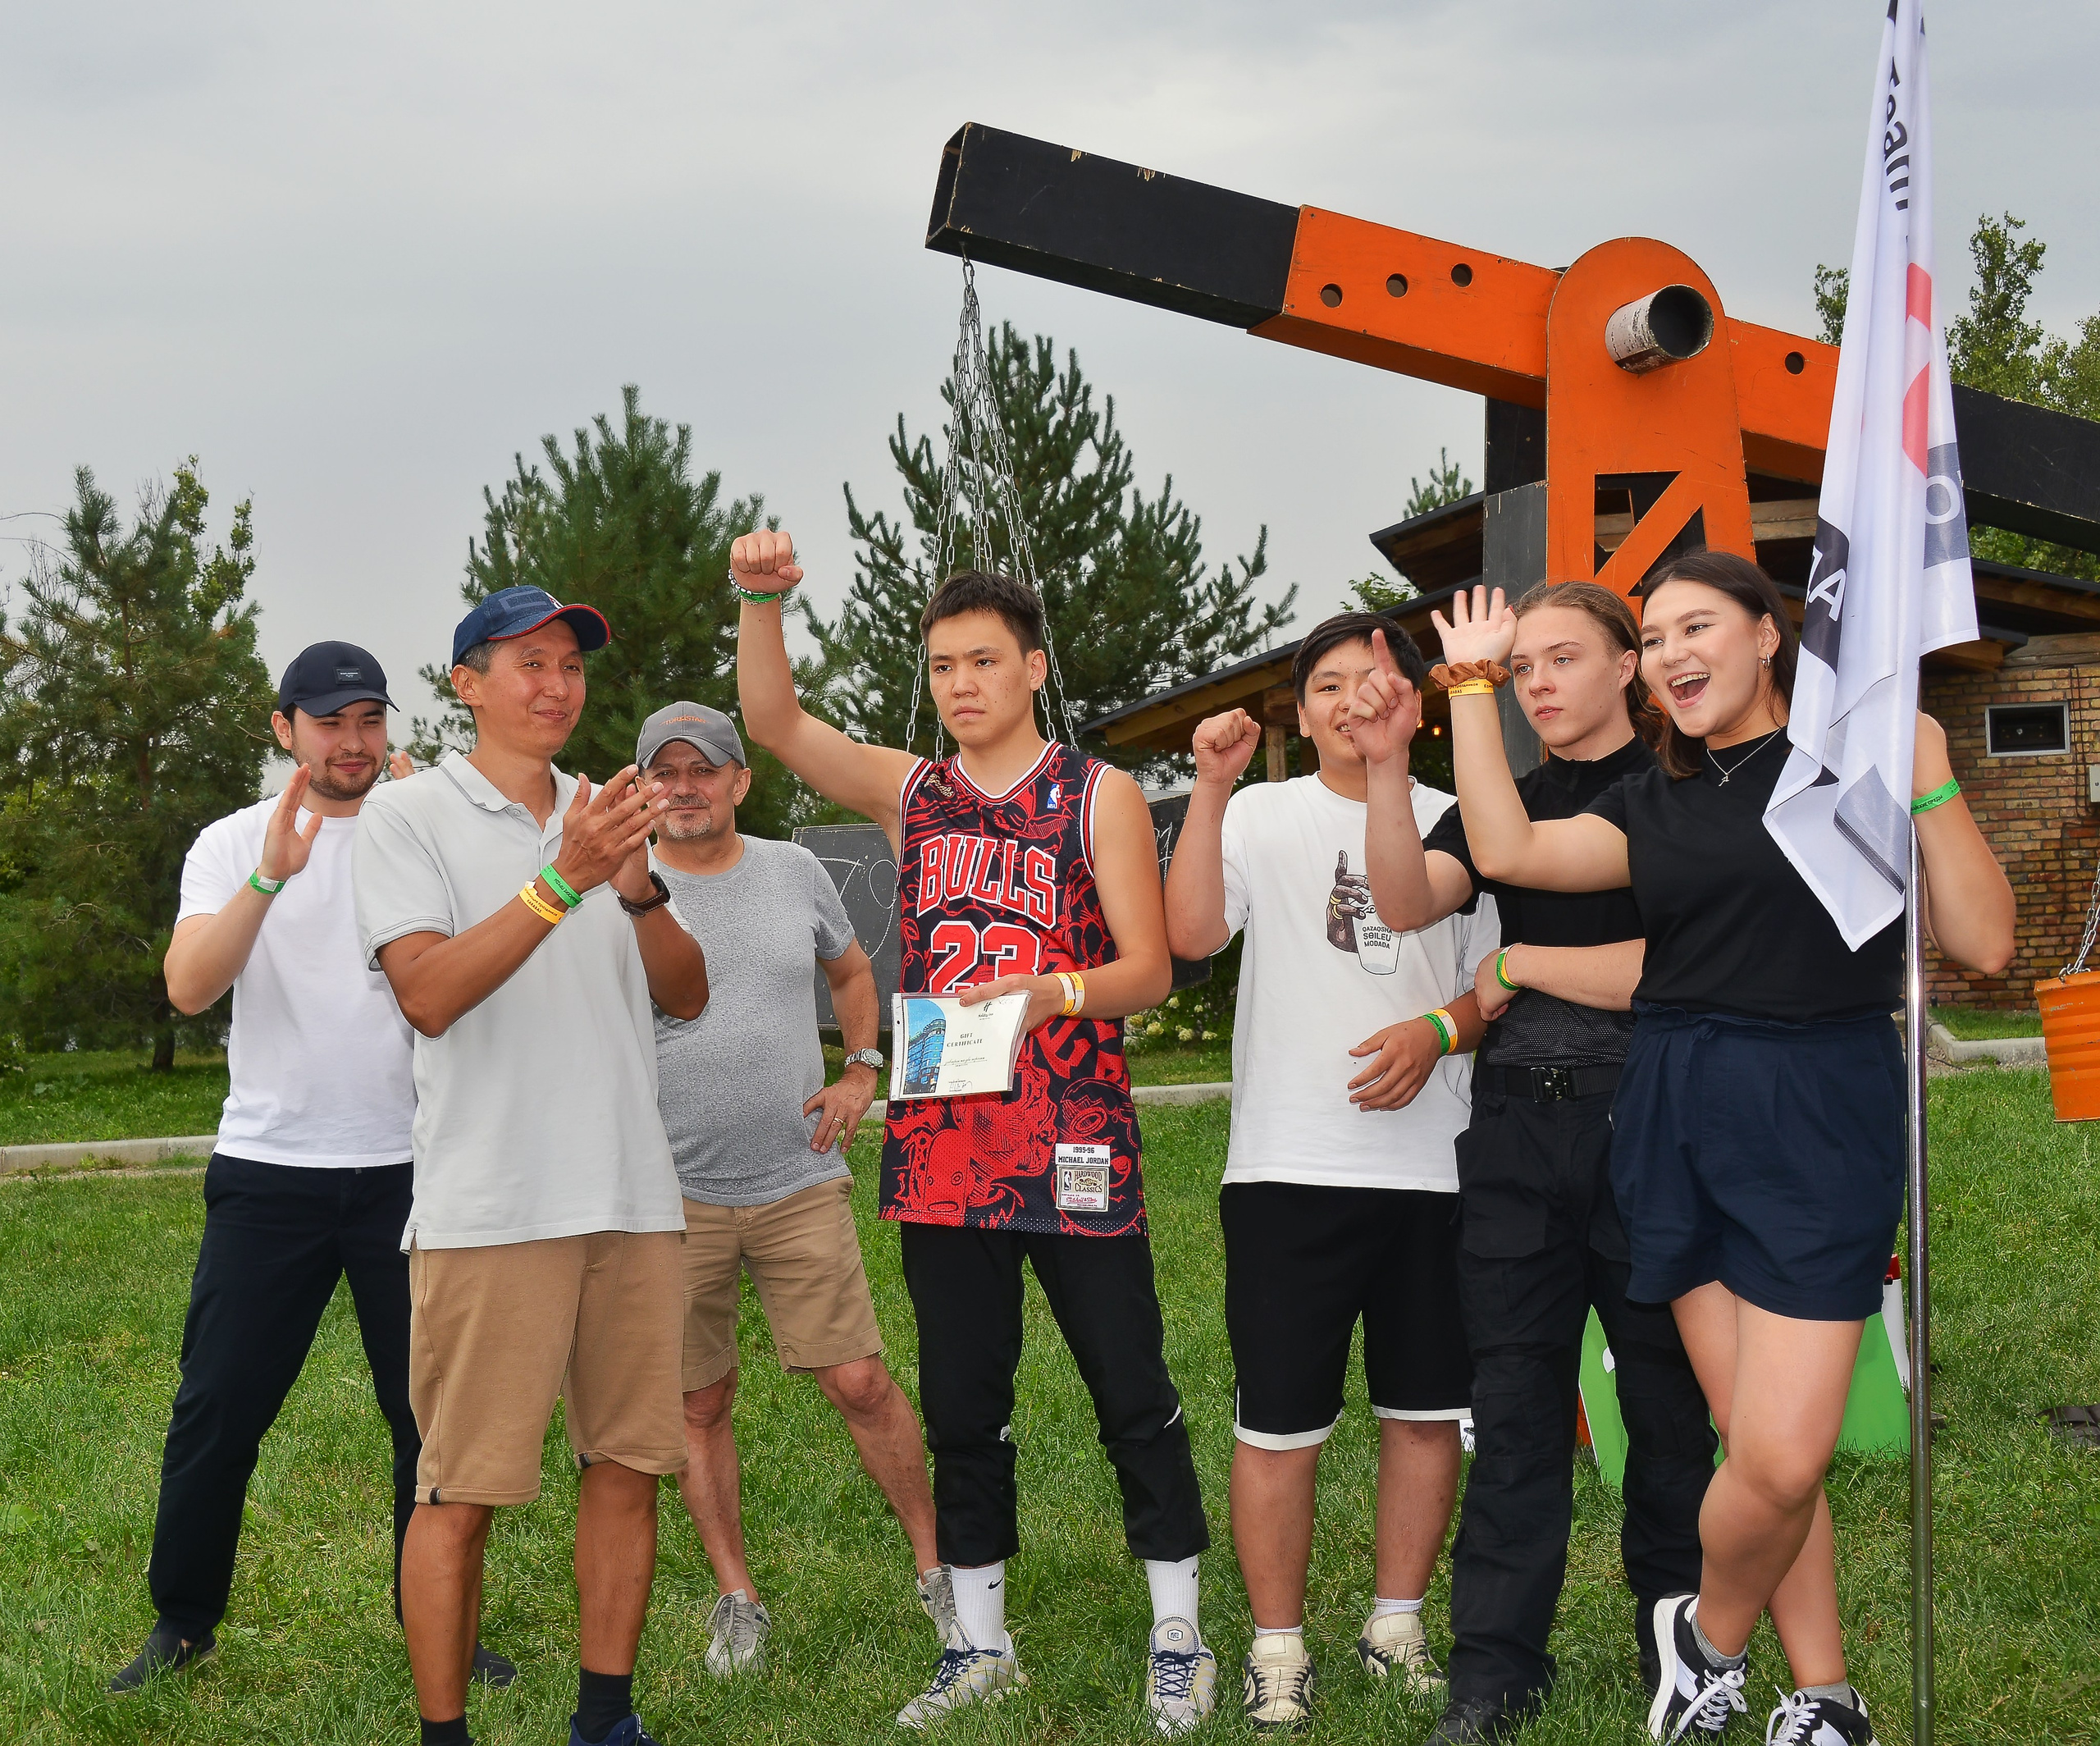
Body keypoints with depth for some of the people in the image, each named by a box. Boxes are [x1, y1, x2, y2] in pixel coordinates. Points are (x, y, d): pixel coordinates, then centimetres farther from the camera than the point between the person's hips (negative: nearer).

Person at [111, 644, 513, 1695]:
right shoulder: (233, 844, 4)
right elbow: (188, 987, -11)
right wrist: (270, 877, -26)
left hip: (406, 1166, 1)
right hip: (268, 1172, 0)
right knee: (218, 1407, 2)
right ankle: (181, 1623, 19)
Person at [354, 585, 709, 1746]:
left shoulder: (605, 815, 17)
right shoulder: (408, 817, 1)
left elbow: (686, 995, 10)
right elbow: (429, 993, -13)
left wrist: (639, 886, -9)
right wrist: (565, 879, -21)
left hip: (632, 1196, 6)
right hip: (490, 1205, -5)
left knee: (628, 1462, 8)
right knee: (463, 1491, -3)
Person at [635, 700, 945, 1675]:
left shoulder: (794, 872, 7)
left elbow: (851, 972, 23)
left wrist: (861, 1071, 9)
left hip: (799, 1182, 1)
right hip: (674, 1193, -1)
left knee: (860, 1382, 0)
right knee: (699, 1405, 7)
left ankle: (935, 1568, 15)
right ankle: (737, 1600, 21)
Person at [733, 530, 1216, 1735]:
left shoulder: (1099, 796, 0)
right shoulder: (914, 793, 10)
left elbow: (1150, 969, -5)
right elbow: (775, 722, -2)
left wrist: (1058, 993, -24)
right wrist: (762, 603, -17)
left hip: (1074, 1147, -3)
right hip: (943, 1150, 4)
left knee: (1133, 1393, 2)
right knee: (962, 1404, 10)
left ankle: (1179, 1635, 14)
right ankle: (981, 1641, 23)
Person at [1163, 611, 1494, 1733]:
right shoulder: (1261, 816, 6)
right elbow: (1190, 933, -10)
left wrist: (1439, 1031, -9)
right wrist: (1210, 789, -15)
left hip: (1433, 1166, 2)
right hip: (1288, 1166, -2)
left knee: (1426, 1408, 9)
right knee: (1279, 1420, 0)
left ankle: (1397, 1624, 25)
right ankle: (1278, 1647, 13)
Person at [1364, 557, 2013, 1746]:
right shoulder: (1655, 804, 14)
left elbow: (1985, 944, -6)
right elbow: (1508, 849, -2)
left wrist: (1933, 787, -16)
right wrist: (1471, 685, 4)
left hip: (1821, 1112, -4)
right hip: (1676, 1114, 4)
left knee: (1782, 1456, -12)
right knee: (1762, 1447, 4)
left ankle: (1708, 1637, 17)